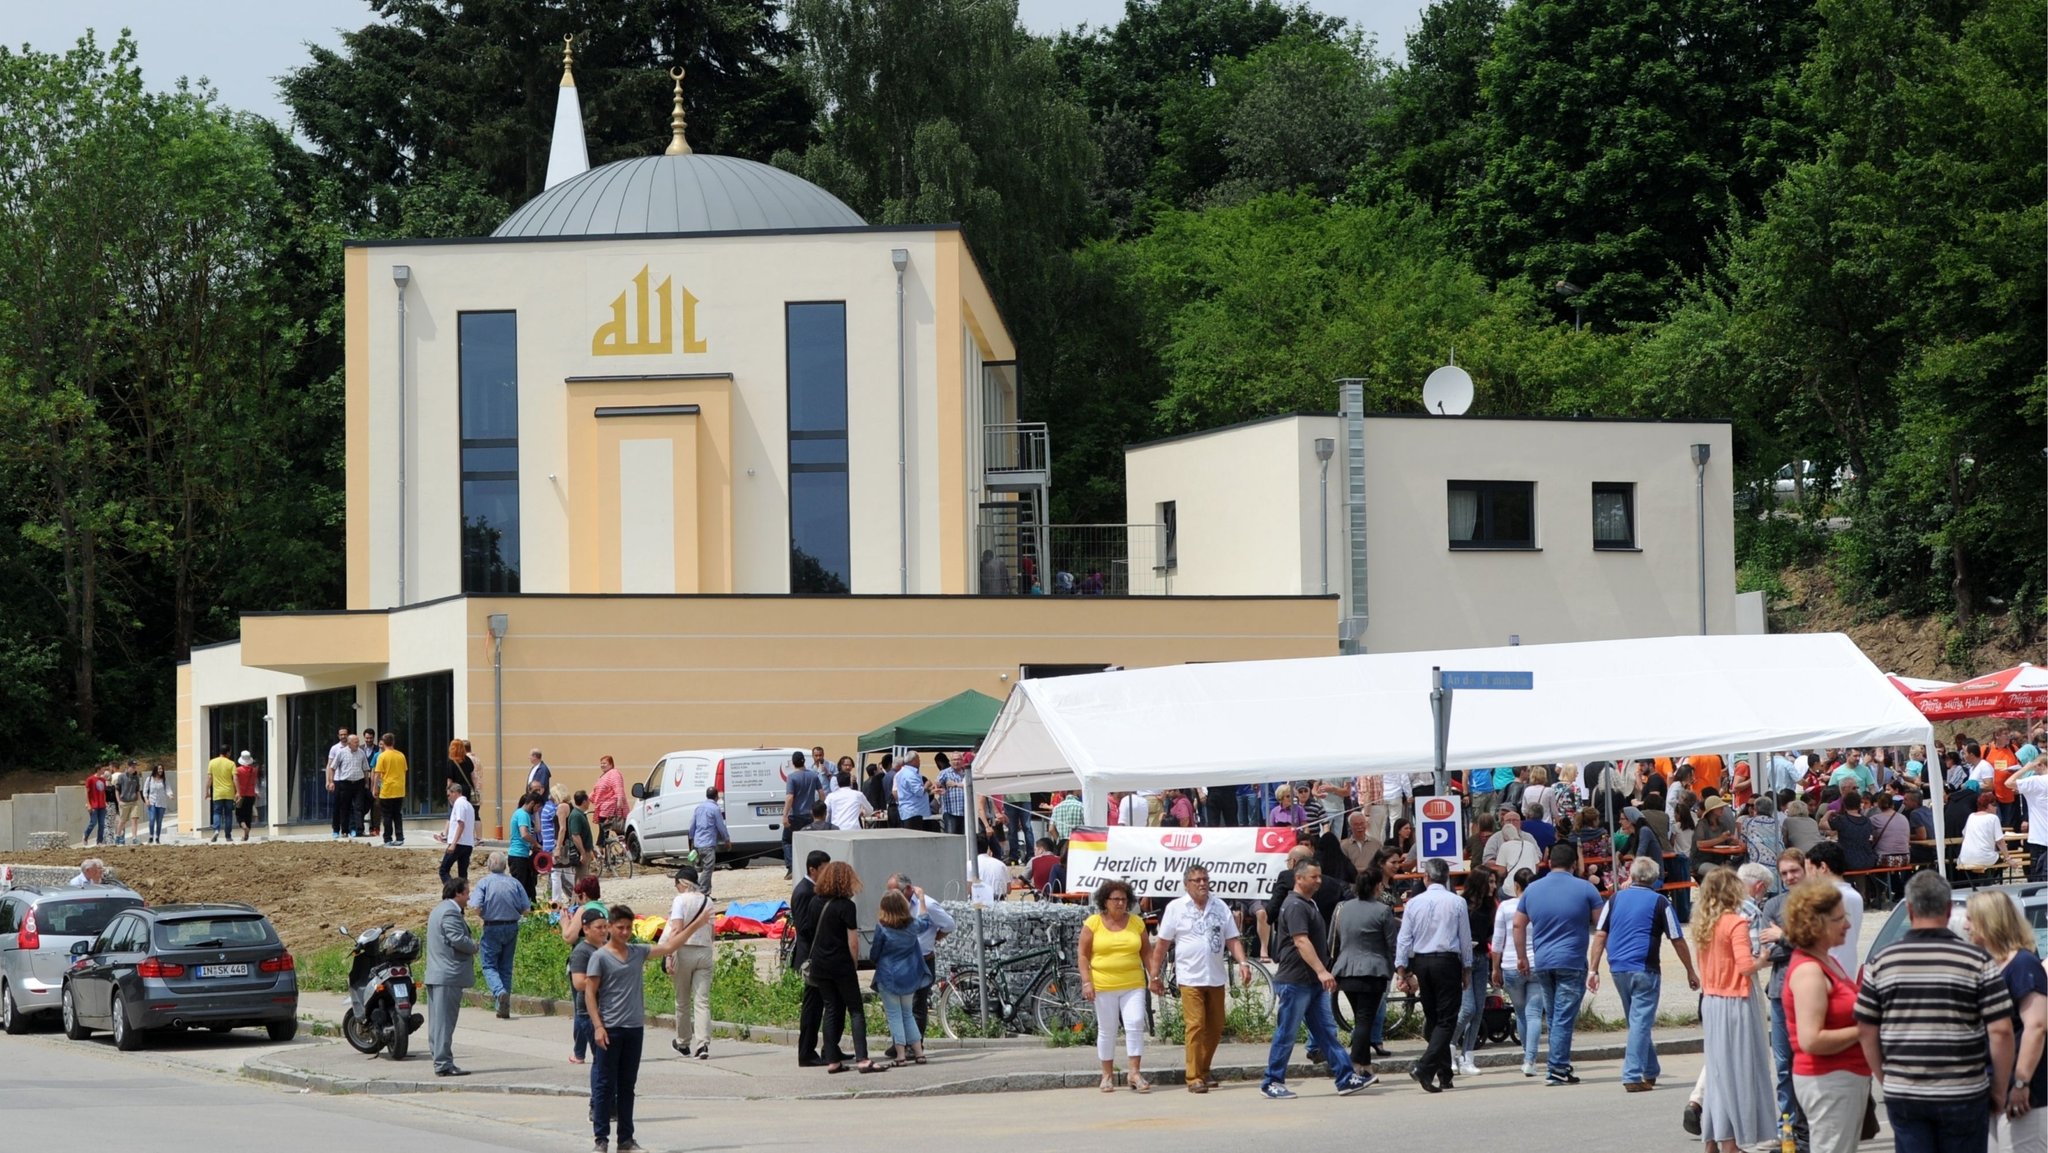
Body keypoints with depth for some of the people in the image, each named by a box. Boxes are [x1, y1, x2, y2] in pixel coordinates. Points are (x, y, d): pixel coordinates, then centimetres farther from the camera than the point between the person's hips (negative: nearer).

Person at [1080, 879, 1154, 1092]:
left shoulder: (1136, 922, 8)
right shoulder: (1093, 923, 0)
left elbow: (1146, 952, 14)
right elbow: (1084, 955, 0)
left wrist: (1153, 974, 4)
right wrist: (1086, 982, -8)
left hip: (1133, 985, 2)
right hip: (1104, 986, -1)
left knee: (1135, 1025, -11)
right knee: (1106, 1030, 5)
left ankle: (1135, 1073, -8)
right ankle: (1107, 1075, 15)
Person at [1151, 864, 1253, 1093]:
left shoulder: (1220, 907, 9)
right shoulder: (1175, 908, -1)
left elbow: (1233, 940, 9)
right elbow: (1162, 944, 1)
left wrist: (1243, 963, -7)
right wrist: (1156, 976, 0)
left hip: (1216, 978, 4)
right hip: (1190, 978, -4)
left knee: (1215, 1029, 8)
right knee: (1196, 1027, -11)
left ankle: (1203, 1072, 21)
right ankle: (1194, 1078, -9)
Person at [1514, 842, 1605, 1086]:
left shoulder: (1532, 889, 9)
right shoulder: (1585, 889, -2)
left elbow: (1518, 925, 12)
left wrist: (1522, 957, 18)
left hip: (1541, 963, 4)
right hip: (1572, 962, -4)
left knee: (1554, 1017, 15)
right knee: (1564, 1018, -4)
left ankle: (1561, 1066, 19)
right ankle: (1558, 1070, -8)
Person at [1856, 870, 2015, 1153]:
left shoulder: (1881, 962, 2)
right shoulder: (1978, 961, -6)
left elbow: (1866, 1033, 5)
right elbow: (2000, 1031, -9)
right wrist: (2000, 1091, 2)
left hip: (1902, 1096, 2)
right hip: (1963, 1096, -2)